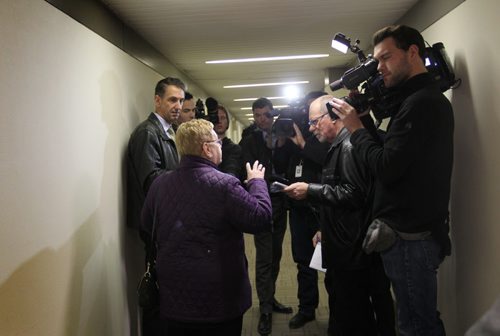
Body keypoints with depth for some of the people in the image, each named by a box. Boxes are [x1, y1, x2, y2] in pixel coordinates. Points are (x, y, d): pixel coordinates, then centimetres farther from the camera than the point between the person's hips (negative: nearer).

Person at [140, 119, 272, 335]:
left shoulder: (159, 184, -3)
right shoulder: (224, 184, -20)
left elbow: (147, 228, 9)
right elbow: (261, 218, -15)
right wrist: (257, 181, -1)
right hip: (219, 297, -4)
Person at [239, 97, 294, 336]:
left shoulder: (282, 139, 8)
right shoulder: (248, 141, -1)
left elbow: (282, 168, -4)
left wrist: (280, 145, -15)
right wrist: (275, 180, -17)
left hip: (279, 202, 4)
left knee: (275, 255, 12)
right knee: (264, 257, -4)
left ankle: (270, 299, 27)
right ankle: (265, 310, 6)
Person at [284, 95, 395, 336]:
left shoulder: (348, 146, -16)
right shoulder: (338, 146, 16)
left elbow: (353, 194, -24)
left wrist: (310, 191, -17)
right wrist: (326, 230, 21)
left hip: (352, 251, -10)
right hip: (344, 247, 10)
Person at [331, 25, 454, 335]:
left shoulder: (419, 103, -18)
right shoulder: (430, 98, 15)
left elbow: (387, 168, -23)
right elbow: (394, 153, 13)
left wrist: (356, 129, -11)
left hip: (409, 238, -10)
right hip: (421, 231, 10)